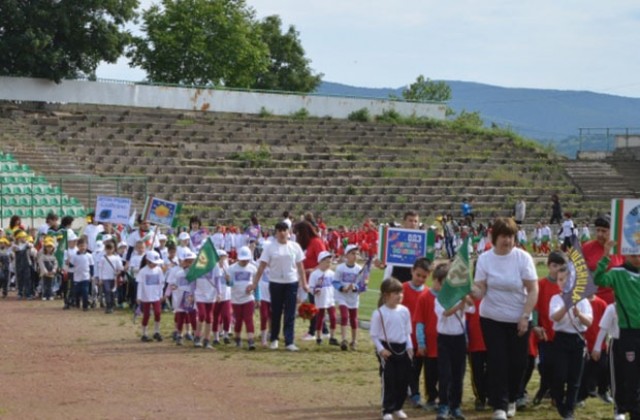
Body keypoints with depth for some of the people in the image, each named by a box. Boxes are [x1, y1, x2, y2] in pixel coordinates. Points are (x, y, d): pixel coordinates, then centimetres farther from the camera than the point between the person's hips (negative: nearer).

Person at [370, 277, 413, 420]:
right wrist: (381, 349, -15)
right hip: (387, 349, -5)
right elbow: (373, 334, -7)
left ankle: (397, 407, 24)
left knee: (403, 379, 8)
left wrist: (409, 347, 2)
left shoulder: (404, 311, 2)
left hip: (402, 349, 5)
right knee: (388, 380, -2)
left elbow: (407, 332, 11)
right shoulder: (379, 313, -11)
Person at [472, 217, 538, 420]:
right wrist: (469, 289, -29)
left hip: (518, 319, 0)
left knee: (517, 362, 6)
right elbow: (480, 290, -7)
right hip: (492, 318, 0)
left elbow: (533, 290, -7)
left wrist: (525, 316, -13)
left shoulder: (523, 258, -8)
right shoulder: (484, 258, -5)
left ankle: (511, 399, 29)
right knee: (497, 362, -3)